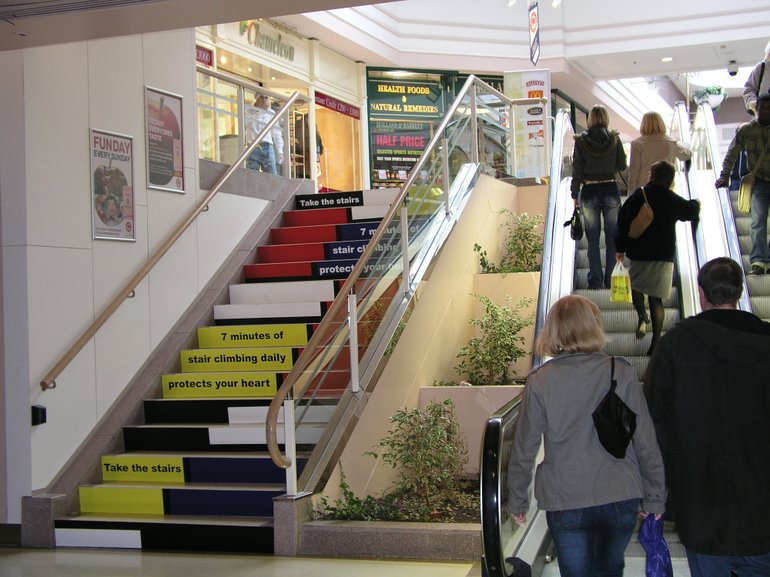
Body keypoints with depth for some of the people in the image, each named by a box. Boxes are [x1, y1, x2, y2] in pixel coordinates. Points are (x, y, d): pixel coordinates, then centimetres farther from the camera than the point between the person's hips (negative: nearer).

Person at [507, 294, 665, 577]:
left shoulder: (539, 382, -8)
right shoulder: (622, 373, -6)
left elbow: (524, 448, -3)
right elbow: (646, 442, -3)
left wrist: (517, 500, 10)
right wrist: (655, 498, 8)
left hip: (564, 503, -2)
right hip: (621, 499, 2)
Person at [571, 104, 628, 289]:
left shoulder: (581, 141, -5)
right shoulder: (614, 139, -3)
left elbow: (577, 171, -5)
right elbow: (622, 166, 3)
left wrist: (575, 196, 2)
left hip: (589, 192, 0)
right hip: (611, 190, 1)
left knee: (593, 239, 7)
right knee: (612, 237, 10)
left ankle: (596, 281, 7)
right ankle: (611, 279, 11)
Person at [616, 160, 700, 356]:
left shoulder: (637, 196, -3)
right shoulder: (673, 200, 0)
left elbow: (623, 222, -3)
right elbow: (691, 212, 19)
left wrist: (621, 248, 5)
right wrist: (696, 204, 43)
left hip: (638, 254, 0)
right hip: (663, 257, 0)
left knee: (636, 287, 22)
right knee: (656, 298, 2)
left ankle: (642, 316, -6)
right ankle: (655, 343, -1)